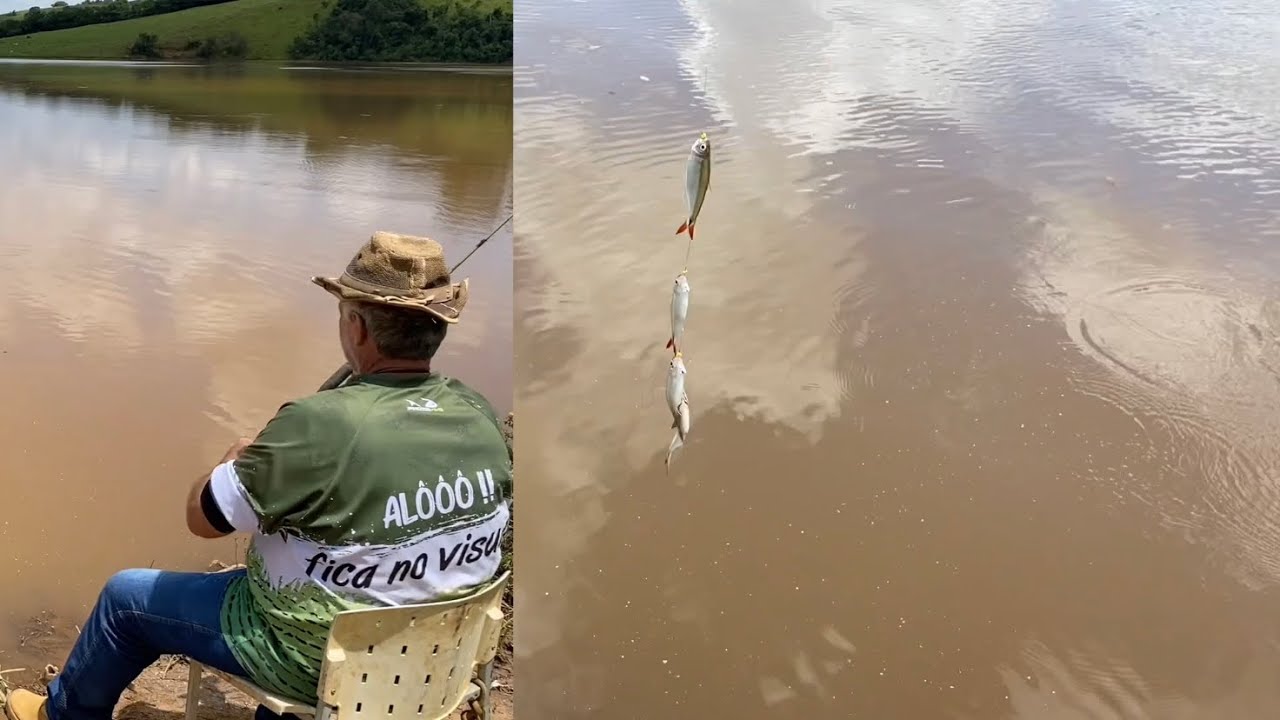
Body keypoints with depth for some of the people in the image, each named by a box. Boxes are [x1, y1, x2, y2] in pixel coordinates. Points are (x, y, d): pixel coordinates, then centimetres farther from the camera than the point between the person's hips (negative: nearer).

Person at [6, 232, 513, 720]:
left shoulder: (323, 425, -30)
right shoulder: (480, 416, -12)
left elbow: (202, 517, -15)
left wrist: (239, 459, 5)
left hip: (318, 661, -6)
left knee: (125, 596, 15)